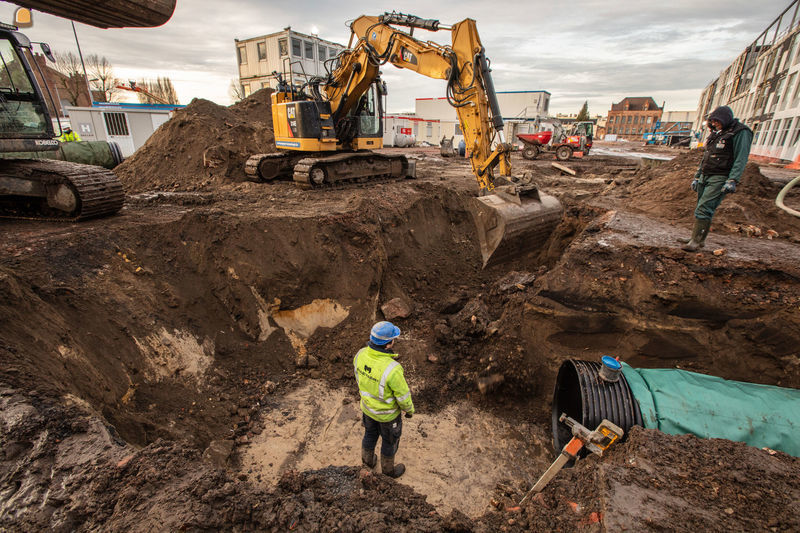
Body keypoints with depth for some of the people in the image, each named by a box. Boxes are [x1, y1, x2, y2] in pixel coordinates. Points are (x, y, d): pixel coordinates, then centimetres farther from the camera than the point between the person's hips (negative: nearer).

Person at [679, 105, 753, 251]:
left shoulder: (740, 132, -5)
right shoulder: (716, 134, 19)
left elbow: (741, 159, -12)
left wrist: (732, 181, -21)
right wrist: (697, 176, 20)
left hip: (720, 179, -8)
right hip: (705, 176, 8)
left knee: (704, 209, -15)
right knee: (701, 208, 8)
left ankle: (696, 241, -14)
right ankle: (697, 238, 14)